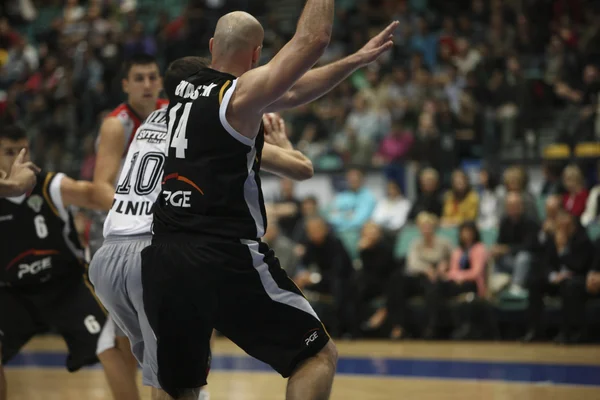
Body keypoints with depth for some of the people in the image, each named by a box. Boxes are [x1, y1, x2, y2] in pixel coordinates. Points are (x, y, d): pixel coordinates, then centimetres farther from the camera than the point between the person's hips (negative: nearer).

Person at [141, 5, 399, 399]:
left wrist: (356, 61, 25)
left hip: (162, 258, 7)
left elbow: (289, 94, 22)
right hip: (228, 258, -7)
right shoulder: (243, 93, -5)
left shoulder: (180, 81, 15)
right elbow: (312, 40, -7)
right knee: (319, 355, 6)